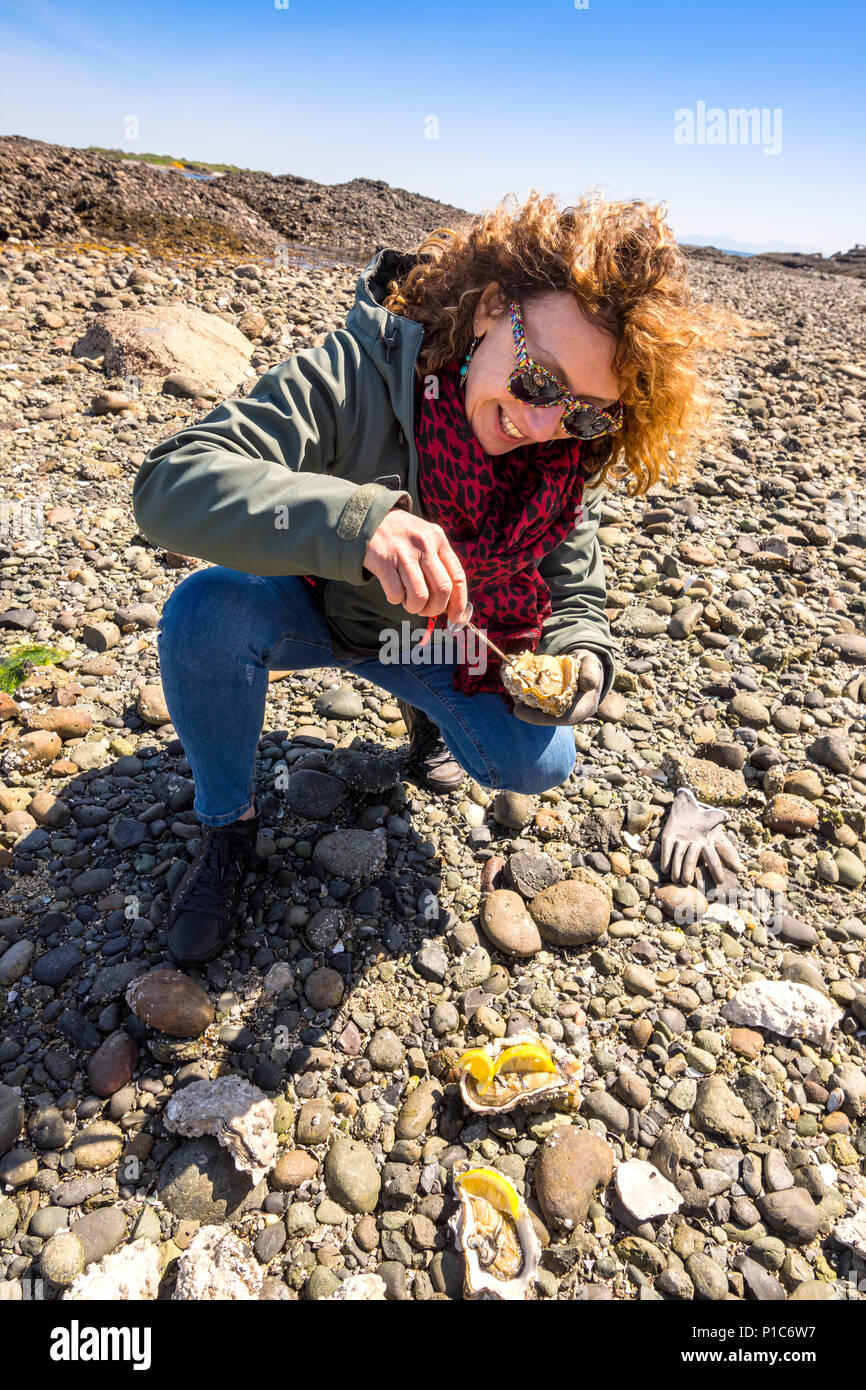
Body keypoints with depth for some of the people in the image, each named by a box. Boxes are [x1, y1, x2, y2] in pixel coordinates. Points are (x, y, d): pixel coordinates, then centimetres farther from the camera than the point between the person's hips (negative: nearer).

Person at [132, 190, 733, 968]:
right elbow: (171, 483, -39)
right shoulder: (363, 372, -30)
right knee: (207, 611, -33)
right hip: (313, 607, -2)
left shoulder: (570, 465, -15)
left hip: (434, 641, 3)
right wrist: (356, 520, -56)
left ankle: (426, 709, 20)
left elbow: (576, 596, -6)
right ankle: (228, 825, -6)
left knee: (541, 763, -15)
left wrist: (580, 660, -31)